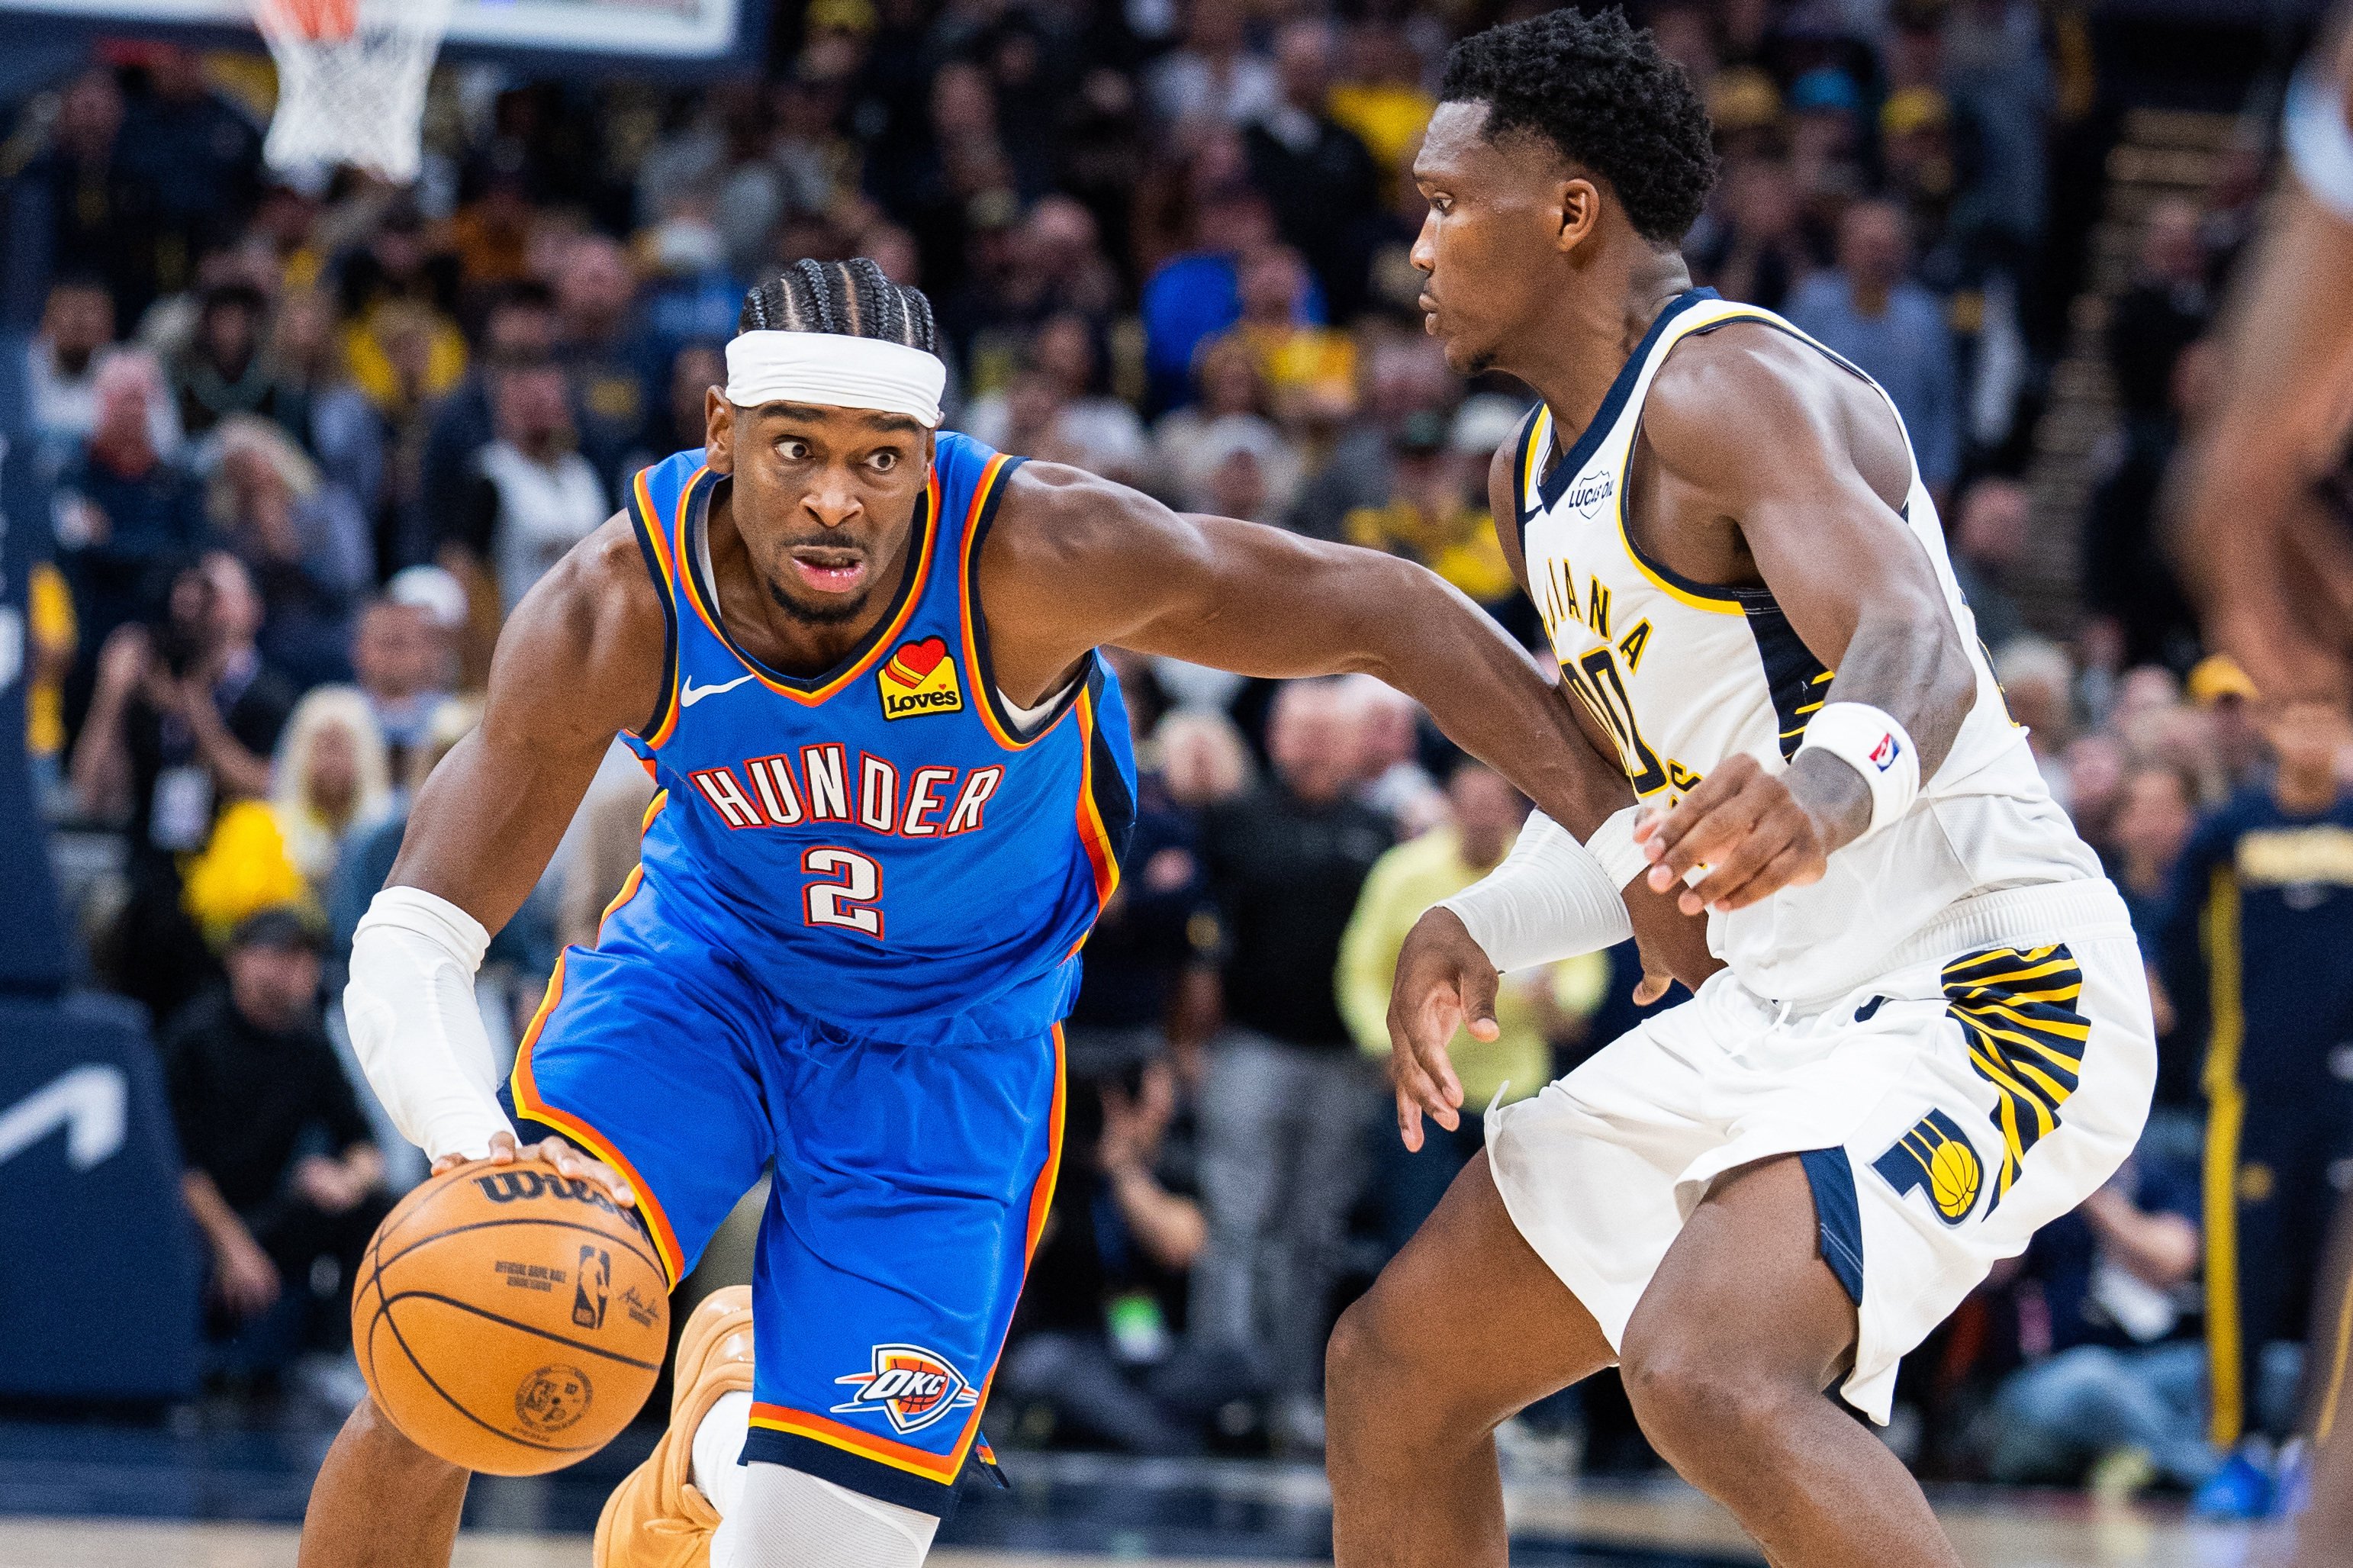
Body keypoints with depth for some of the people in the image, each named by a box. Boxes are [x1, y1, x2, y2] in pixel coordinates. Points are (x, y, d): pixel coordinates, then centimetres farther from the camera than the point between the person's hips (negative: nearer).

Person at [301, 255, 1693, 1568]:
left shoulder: (1033, 556, -32)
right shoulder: (616, 613, -27)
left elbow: (1384, 612, -22)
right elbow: (407, 952, -27)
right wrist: (472, 1142, -49)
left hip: (956, 1041, 0)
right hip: (704, 965, 0)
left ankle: (722, 1443, 33)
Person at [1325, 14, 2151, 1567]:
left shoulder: (1734, 387, -16)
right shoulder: (1540, 477, 15)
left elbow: (1914, 653, -34)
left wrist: (1826, 793, -57)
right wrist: (1480, 930, 1)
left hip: (1981, 982, -10)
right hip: (1780, 1014, 10)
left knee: (1707, 1372, -34)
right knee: (1394, 1373, 11)